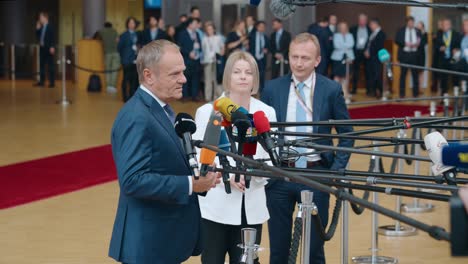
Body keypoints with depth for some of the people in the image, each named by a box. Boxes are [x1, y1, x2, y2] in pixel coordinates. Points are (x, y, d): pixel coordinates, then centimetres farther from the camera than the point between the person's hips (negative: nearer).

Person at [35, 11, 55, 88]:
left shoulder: (50, 27, -7)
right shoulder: (41, 28, 13)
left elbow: (53, 38, -12)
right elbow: (38, 37, 14)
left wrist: (52, 47, -19)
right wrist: (37, 29, 7)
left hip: (48, 49, -8)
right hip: (42, 48, 8)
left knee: (50, 65, -4)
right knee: (41, 64, 9)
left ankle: (52, 82, -3)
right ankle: (41, 82, 15)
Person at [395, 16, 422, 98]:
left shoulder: (417, 31, 9)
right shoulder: (401, 31, 5)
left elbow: (421, 41, 8)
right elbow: (397, 40, -3)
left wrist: (417, 44, -14)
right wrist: (405, 43, -16)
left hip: (414, 55, 1)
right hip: (404, 54, -1)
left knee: (415, 74, 2)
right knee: (403, 74, 3)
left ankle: (415, 93, 8)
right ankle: (402, 93, 8)